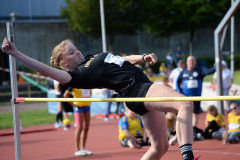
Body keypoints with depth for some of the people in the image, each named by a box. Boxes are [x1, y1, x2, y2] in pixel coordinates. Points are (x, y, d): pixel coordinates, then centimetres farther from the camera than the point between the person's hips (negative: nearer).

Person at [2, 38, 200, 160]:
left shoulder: (93, 58, 19)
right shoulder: (79, 74, -9)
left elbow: (122, 60, 28)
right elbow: (47, 70, -17)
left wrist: (143, 57, 13)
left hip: (145, 87, 9)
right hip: (136, 89, -9)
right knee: (185, 104, -27)